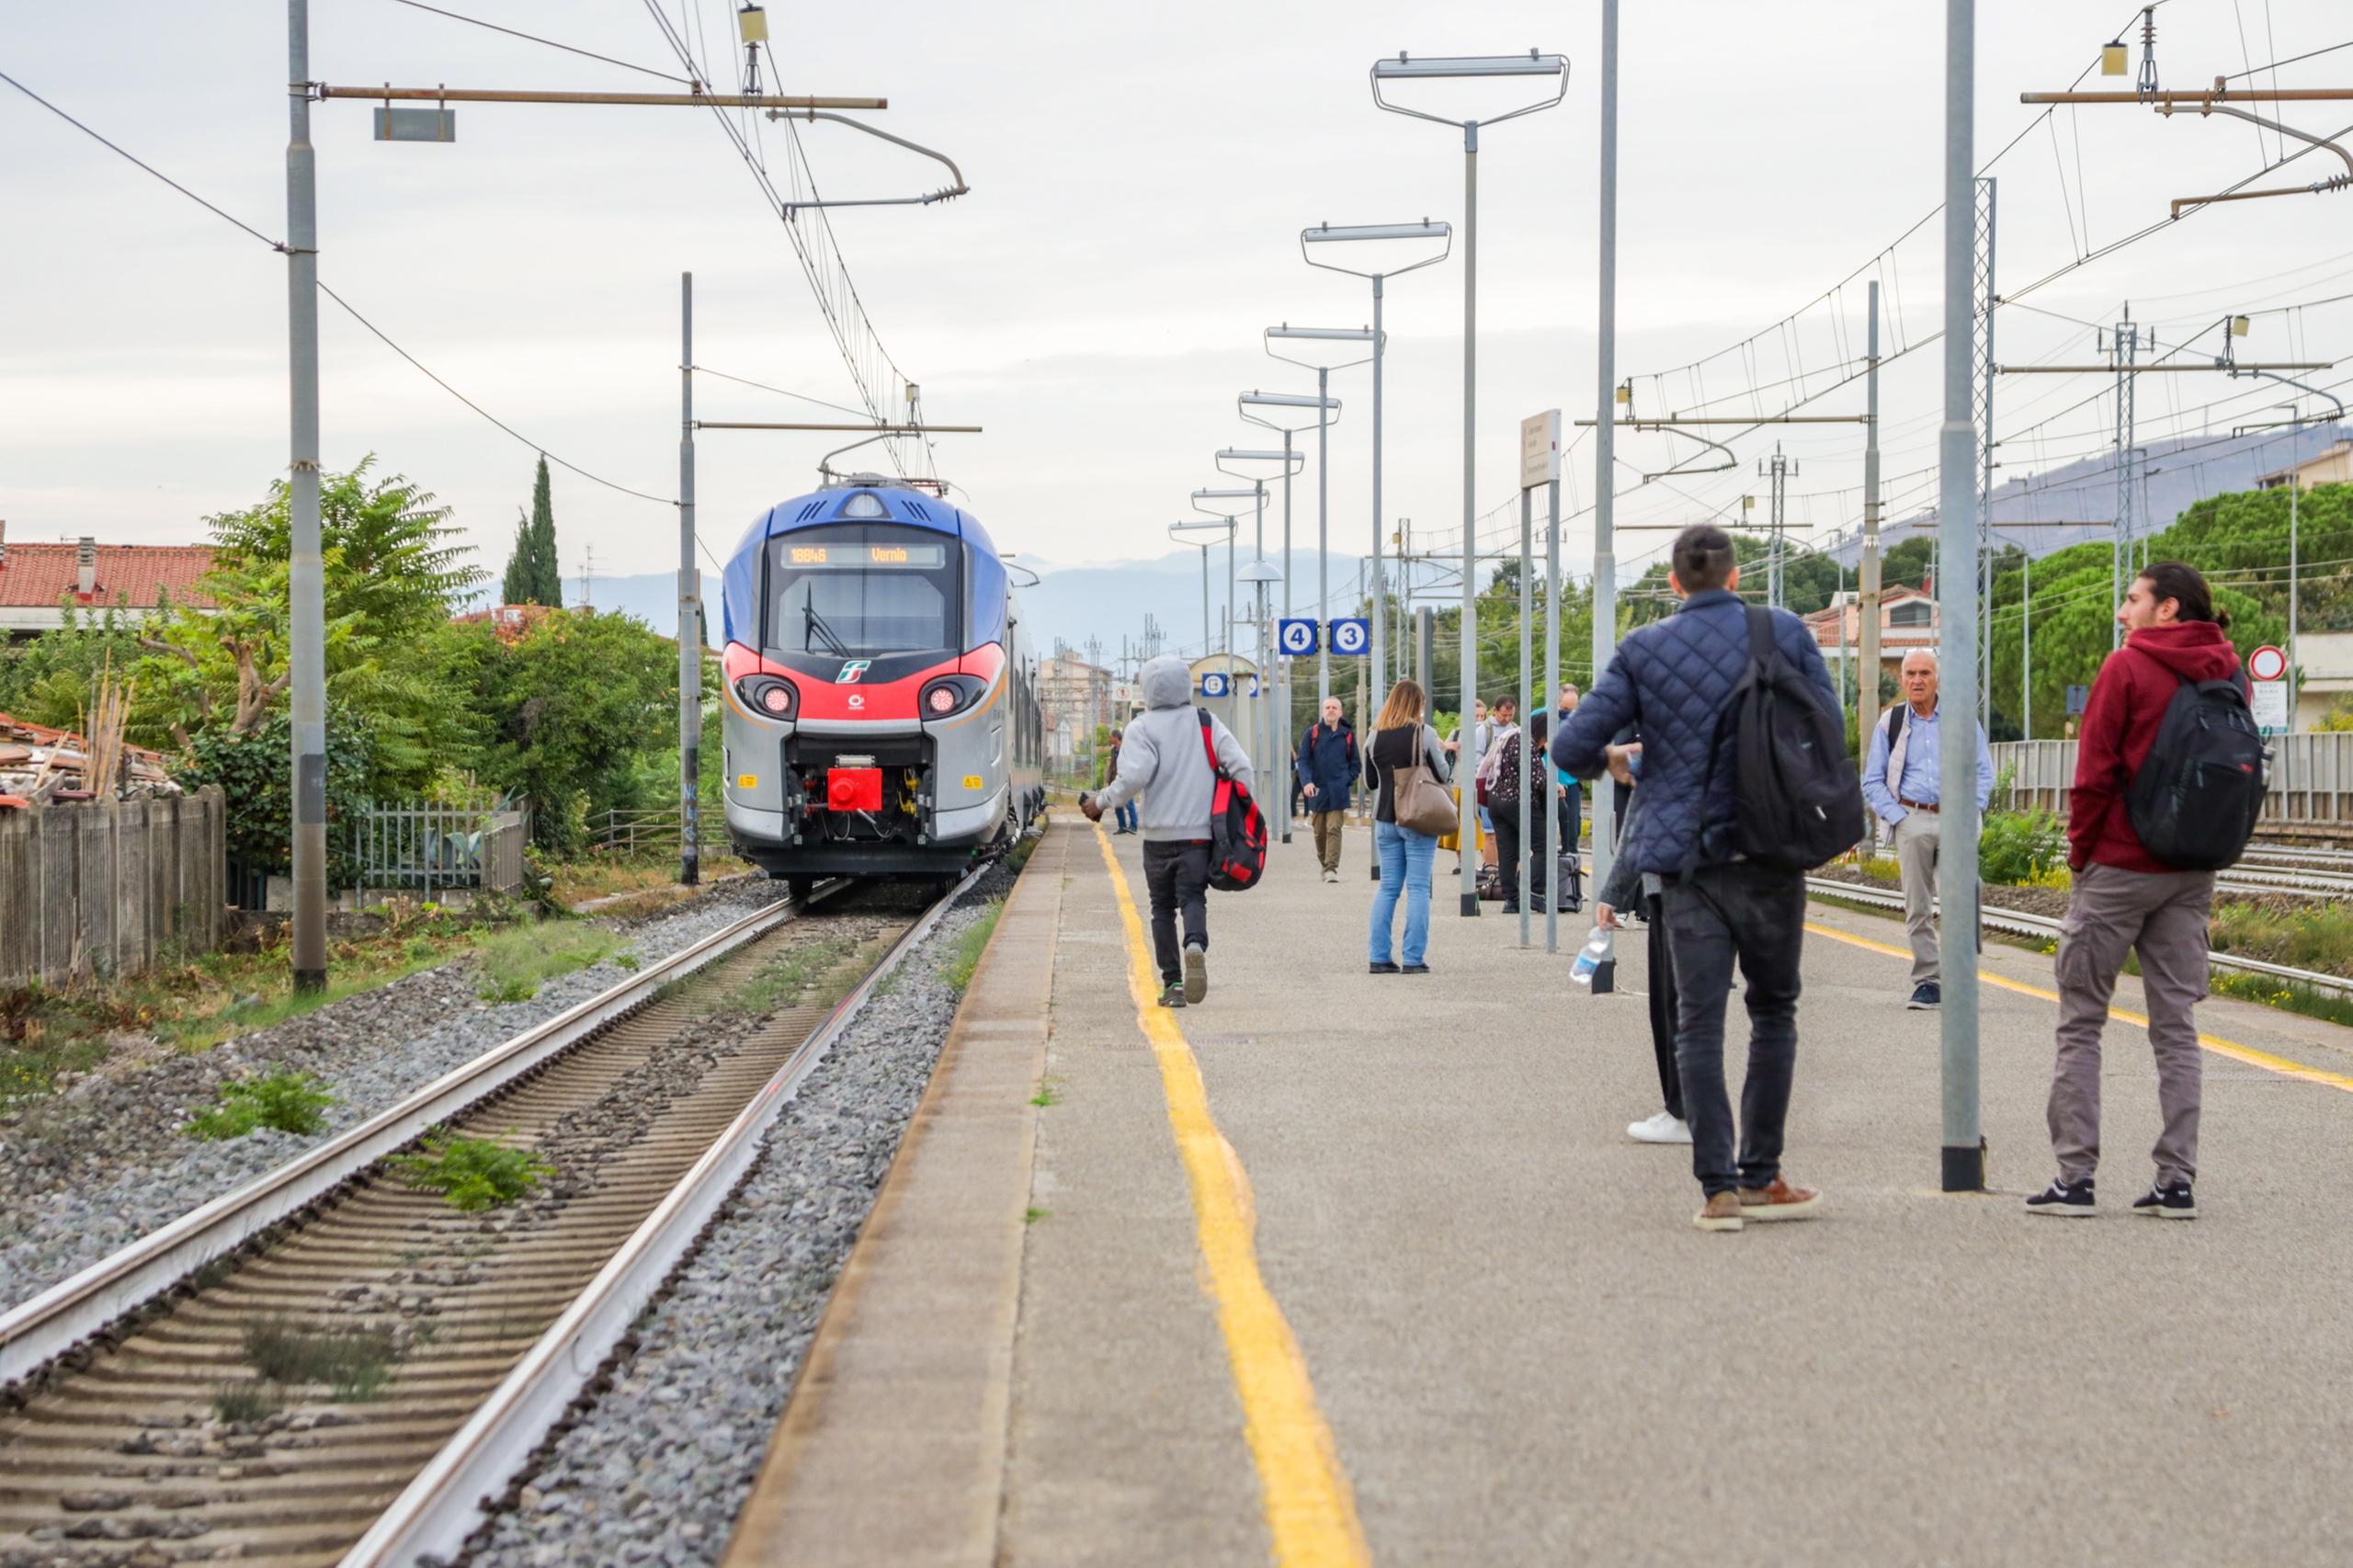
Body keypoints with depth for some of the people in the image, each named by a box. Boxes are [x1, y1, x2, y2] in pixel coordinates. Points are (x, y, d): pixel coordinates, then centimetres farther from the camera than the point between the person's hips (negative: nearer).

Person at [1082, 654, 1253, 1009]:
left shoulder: (1142, 727, -4)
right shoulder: (1207, 722, 7)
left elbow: (1134, 777, -17)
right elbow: (1240, 765, -1)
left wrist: (1100, 802, -3)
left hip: (1159, 835, -2)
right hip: (1201, 833, 2)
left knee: (1162, 908, 10)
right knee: (1193, 897, 2)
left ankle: (1172, 983, 4)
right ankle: (1196, 946, -31)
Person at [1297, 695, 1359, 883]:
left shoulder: (1347, 734, 5)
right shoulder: (1312, 733, 2)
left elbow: (1355, 763, 12)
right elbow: (1303, 759, -3)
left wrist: (1347, 782, 0)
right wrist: (1306, 781, -18)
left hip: (1338, 792, -1)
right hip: (1317, 790, 1)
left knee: (1334, 829, -11)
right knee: (1320, 831, 10)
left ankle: (1332, 868, -13)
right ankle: (1325, 864, 26)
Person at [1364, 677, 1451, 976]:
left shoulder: (1375, 736, 4)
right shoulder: (1424, 733, -9)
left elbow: (1370, 782, 12)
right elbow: (1443, 775, -4)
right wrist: (1442, 752, 13)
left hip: (1385, 819, 4)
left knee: (1387, 887, 10)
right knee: (1418, 888, -1)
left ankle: (1380, 956, 8)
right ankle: (1414, 959, -3)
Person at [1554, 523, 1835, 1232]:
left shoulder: (1644, 650, -2)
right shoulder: (1786, 633, -2)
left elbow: (1571, 747, -4)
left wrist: (1609, 762, 18)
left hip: (1687, 858, 0)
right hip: (1772, 854, 0)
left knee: (1698, 1022, 4)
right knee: (1773, 1012, 13)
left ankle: (1718, 1187, 0)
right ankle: (1760, 1177, 14)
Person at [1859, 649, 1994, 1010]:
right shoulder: (1890, 724, 11)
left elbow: (1984, 772, 11)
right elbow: (1872, 781, 12)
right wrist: (1897, 817, -2)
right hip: (1913, 820, 1)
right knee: (1917, 907, 0)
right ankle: (1927, 983, 4)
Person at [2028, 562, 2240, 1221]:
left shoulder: (2127, 668, -10)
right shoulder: (2227, 674, 7)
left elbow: (2095, 773, -12)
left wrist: (2081, 850, -1)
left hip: (2119, 866, -5)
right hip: (2193, 872, 5)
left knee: (2080, 1023, 3)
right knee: (2176, 1025, 8)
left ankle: (2075, 1176, -1)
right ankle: (2177, 1180, 6)